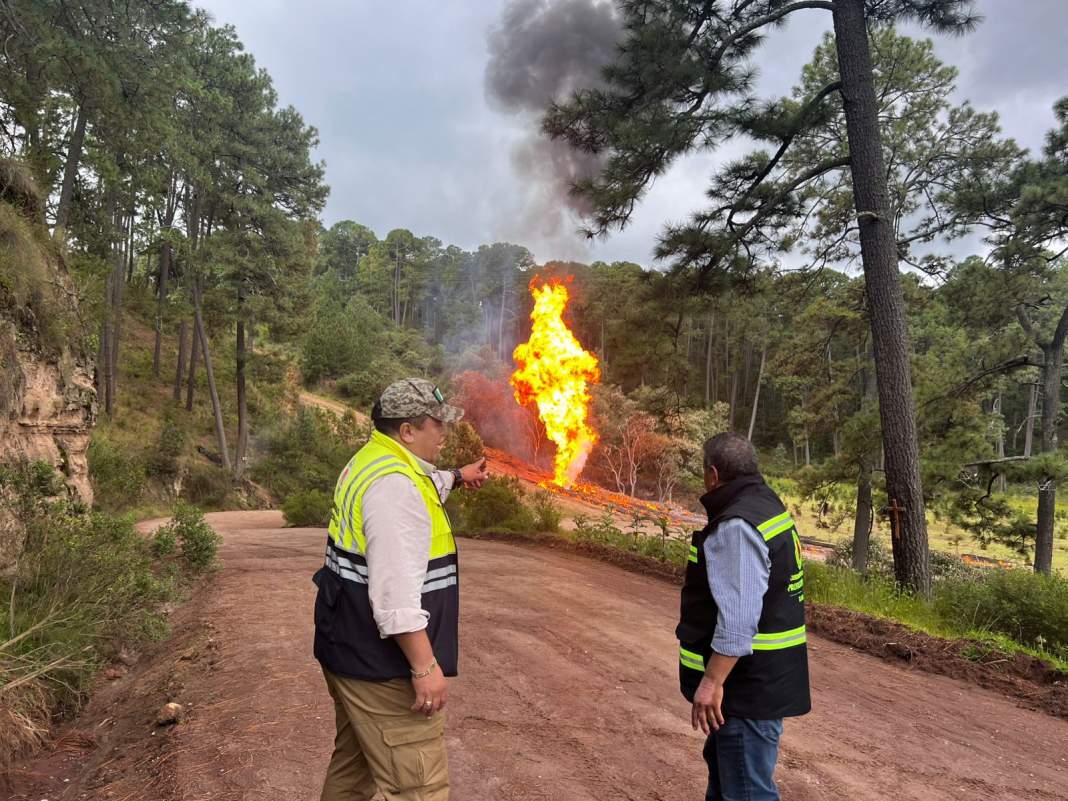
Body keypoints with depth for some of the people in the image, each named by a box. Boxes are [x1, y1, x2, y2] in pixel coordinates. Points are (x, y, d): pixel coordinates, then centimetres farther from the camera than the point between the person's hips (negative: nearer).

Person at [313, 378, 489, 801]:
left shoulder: (373, 463, 10)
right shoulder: (393, 484, -24)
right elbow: (396, 591, -28)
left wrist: (457, 476, 49)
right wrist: (426, 666, -24)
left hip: (352, 652, 11)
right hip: (382, 664, -11)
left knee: (354, 766, 25)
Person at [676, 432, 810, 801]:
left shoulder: (736, 527, -24)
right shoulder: (769, 507, 8)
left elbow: (738, 618, -30)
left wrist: (711, 681, -26)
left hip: (750, 684, -11)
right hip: (761, 676, 11)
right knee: (722, 759, 27)